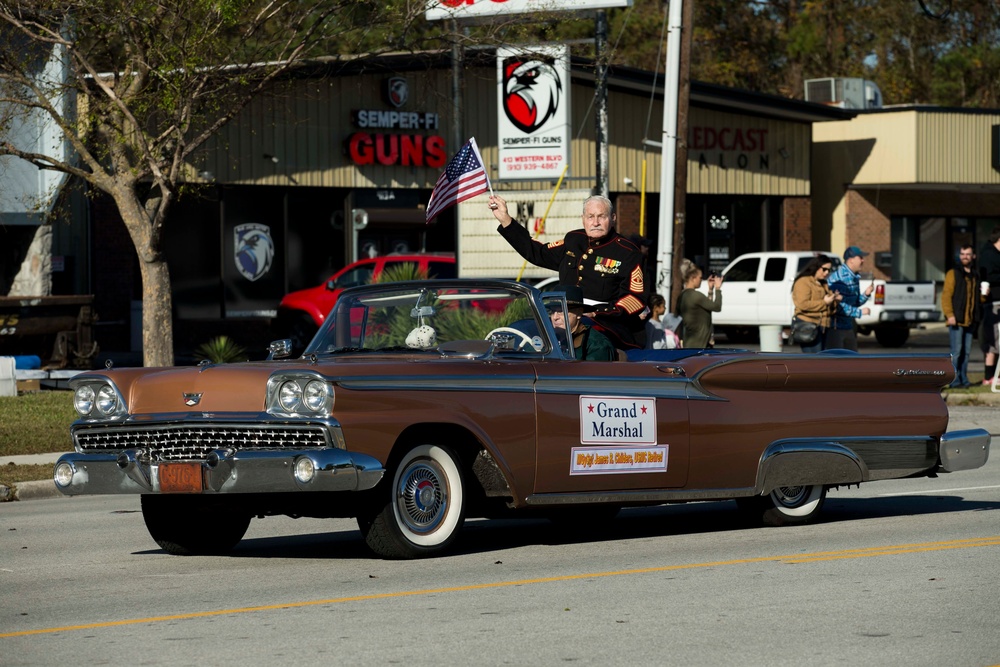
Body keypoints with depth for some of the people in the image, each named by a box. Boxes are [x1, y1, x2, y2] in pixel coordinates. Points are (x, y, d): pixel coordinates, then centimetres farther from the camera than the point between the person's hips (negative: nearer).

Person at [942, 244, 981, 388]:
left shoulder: (974, 276, 18)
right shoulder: (953, 273, -2)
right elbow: (946, 295, -9)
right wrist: (949, 314, -19)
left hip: (969, 320, 6)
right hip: (956, 320, -6)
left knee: (966, 351, 8)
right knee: (956, 350, -9)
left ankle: (964, 379, 13)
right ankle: (954, 380, -8)